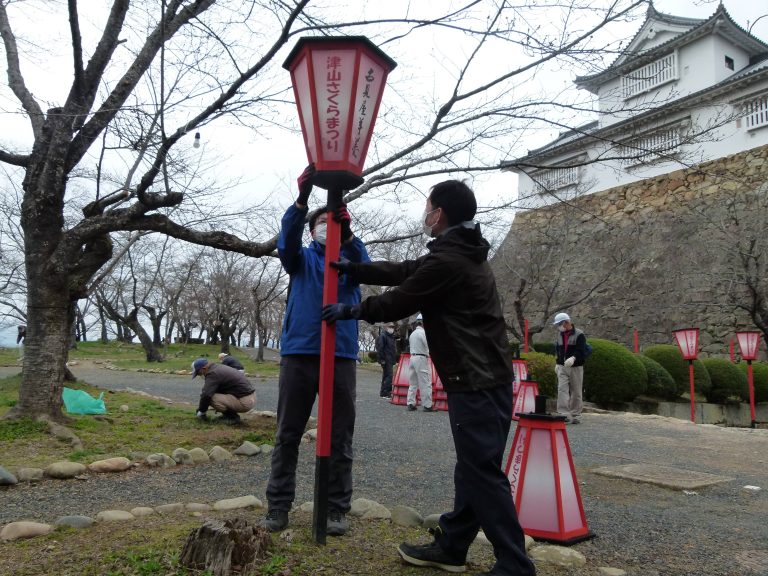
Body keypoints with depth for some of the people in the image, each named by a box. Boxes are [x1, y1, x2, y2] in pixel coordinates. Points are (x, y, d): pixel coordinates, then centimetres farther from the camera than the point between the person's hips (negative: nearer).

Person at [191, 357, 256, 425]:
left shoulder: (212, 373, -15)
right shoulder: (218, 367, 16)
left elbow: (206, 395, -19)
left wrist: (201, 412, -2)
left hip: (245, 402, -10)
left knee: (211, 398, -16)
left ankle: (233, 417, -3)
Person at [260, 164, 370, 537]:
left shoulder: (349, 258, 13)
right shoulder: (302, 258, 13)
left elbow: (365, 265, -11)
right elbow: (286, 240, -9)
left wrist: (347, 232, -30)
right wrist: (302, 199, -26)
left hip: (342, 355, 0)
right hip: (298, 352, 0)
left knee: (340, 437, 4)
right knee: (287, 434, 5)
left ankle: (337, 508, 14)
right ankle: (278, 505, 15)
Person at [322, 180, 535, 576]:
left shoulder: (447, 262, -18)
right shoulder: (461, 253, 15)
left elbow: (398, 302, -8)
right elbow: (404, 272, 21)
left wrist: (348, 311, 8)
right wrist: (352, 270, 26)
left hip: (476, 383, -11)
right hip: (483, 378, 11)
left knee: (483, 473, -5)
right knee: (471, 468, 16)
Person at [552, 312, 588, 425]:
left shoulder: (579, 335, -7)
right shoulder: (559, 335, 13)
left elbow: (582, 352, -16)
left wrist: (574, 358, -33)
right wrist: (557, 363, 20)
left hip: (576, 368, -4)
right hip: (562, 367, 4)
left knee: (576, 392, 4)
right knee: (562, 390, -9)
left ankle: (575, 415, 15)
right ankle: (564, 414, -13)